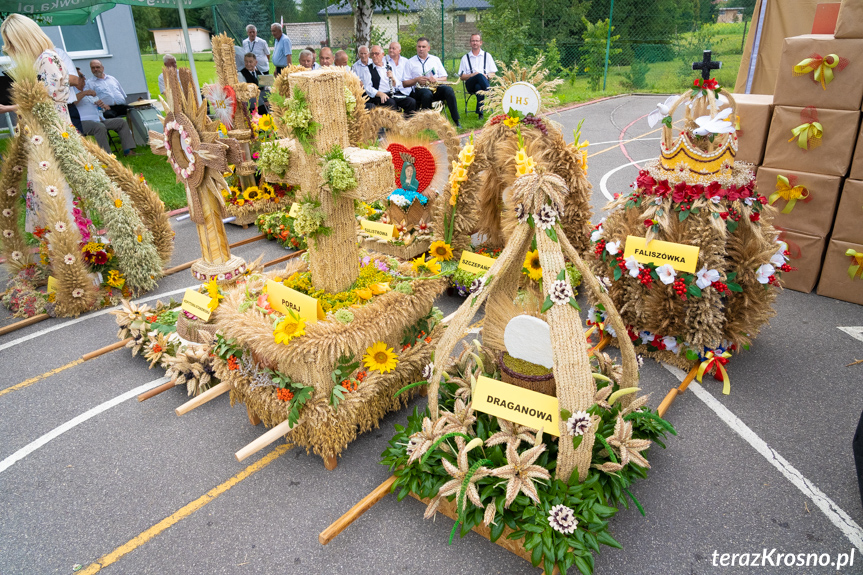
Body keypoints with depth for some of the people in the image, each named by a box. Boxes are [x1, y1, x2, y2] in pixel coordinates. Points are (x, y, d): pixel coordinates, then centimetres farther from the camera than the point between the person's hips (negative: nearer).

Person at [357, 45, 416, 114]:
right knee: (391, 102, -38)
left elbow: (397, 85, 15)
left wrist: (392, 78, -8)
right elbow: (368, 88, -6)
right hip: (378, 97, -4)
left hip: (392, 95, 4)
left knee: (412, 101, -22)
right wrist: (380, 94, -24)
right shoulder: (367, 70, 8)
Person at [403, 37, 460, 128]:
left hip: (436, 87, 2)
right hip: (420, 89, -2)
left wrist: (436, 79, -8)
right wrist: (416, 80, -12)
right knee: (427, 94, -39)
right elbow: (404, 83, 6)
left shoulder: (435, 59, 19)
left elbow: (444, 78, 15)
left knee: (448, 89, -30)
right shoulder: (411, 62, 12)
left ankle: (456, 121, -30)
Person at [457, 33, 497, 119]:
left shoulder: (487, 56, 21)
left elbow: (493, 74, 15)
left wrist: (487, 76, -9)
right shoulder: (465, 58, 19)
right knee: (480, 76, -36)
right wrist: (473, 75, -8)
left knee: (478, 86, -39)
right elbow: (462, 77, 12)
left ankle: (480, 112, -44)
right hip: (470, 85, 0)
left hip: (484, 82, 0)